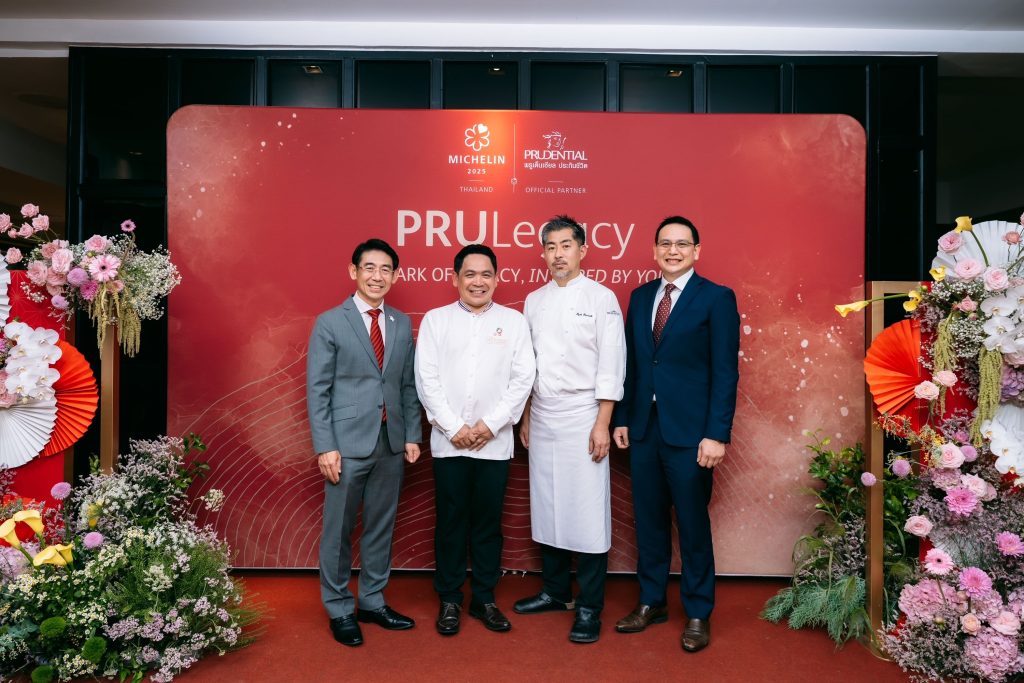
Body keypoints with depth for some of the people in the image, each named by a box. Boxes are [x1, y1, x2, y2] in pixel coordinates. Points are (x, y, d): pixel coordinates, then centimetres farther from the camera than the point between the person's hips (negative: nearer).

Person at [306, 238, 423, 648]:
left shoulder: (402, 324, 9)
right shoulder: (330, 323, -4)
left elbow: (408, 386, 10)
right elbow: (317, 389, -7)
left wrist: (412, 436, 5)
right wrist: (325, 447, -12)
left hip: (392, 443, 4)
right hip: (348, 444, -4)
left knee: (381, 526, 14)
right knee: (338, 529, 7)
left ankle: (372, 602, 30)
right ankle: (339, 609, 24)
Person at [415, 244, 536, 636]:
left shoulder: (513, 321, 5)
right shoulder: (435, 320, 4)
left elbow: (523, 378, 0)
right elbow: (427, 379, -2)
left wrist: (492, 423, -9)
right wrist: (454, 427, -9)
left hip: (495, 442, 1)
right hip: (448, 442, 0)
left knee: (488, 523, 10)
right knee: (450, 523, 8)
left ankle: (484, 599, 25)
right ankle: (449, 600, 23)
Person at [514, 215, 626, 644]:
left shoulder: (601, 298, -4)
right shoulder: (534, 301, 11)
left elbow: (610, 365, -8)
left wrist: (602, 424, -13)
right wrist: (526, 416, 13)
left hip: (582, 417, -5)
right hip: (542, 418, 5)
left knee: (587, 514, -3)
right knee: (547, 508, 12)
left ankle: (589, 608, 10)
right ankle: (555, 591, 28)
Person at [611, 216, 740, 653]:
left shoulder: (717, 298, -5)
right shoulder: (640, 297, 11)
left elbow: (725, 371, -9)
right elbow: (631, 363, 12)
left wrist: (717, 434, -15)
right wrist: (622, 418, 8)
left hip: (689, 432, -5)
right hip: (644, 428, 5)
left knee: (693, 525, 7)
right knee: (648, 520, 13)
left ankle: (698, 615, 24)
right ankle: (651, 602, 30)